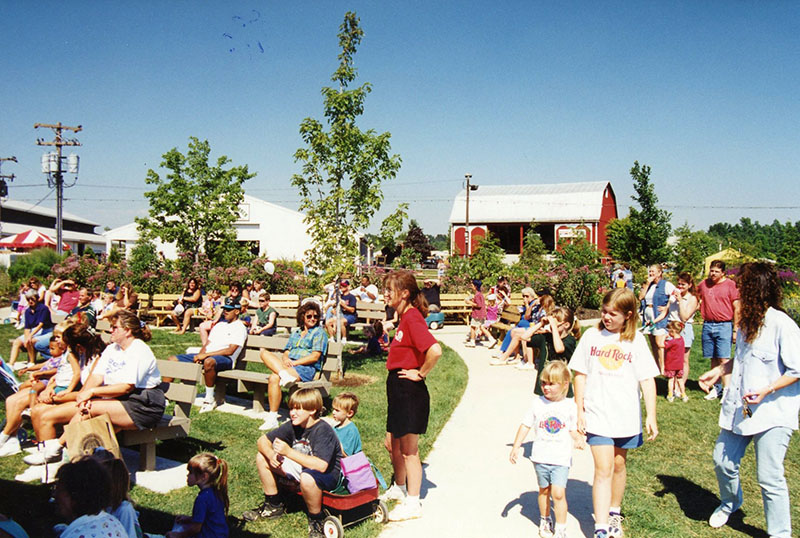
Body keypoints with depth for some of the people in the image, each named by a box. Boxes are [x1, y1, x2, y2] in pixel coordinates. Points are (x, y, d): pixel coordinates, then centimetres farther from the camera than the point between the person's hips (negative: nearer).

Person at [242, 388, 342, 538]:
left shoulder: (323, 431, -27)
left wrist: (289, 452, -39)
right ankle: (273, 506, 16)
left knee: (307, 477, -42)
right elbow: (263, 440, 0)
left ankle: (316, 521, -13)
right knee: (262, 457, 2)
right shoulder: (292, 426, -6)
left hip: (329, 477, -7)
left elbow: (321, 466, -40)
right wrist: (271, 455, -24)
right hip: (302, 469, 8)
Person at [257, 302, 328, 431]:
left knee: (274, 377, -30)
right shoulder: (295, 332, 26)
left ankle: (272, 419, -26)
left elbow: (315, 357, -6)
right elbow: (286, 352, 20)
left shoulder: (319, 332, 6)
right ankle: (284, 374, -37)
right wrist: (285, 359, -6)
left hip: (306, 368, -6)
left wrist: (294, 362, -12)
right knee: (264, 353, -16)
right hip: (289, 365, 7)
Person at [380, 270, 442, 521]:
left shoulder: (412, 318, -21)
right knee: (394, 445, 22)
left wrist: (420, 373, -21)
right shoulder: (404, 317, 10)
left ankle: (413, 503, 17)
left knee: (408, 450, 3)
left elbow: (435, 350, -33)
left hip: (409, 390, -10)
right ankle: (399, 488, 41)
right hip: (396, 387, 10)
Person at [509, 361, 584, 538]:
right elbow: (526, 425, 4)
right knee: (544, 490, 16)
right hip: (541, 457, 2)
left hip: (561, 458, -2)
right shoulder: (537, 403, -1)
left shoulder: (570, 406, -3)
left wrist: (578, 439, -15)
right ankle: (545, 520, 38)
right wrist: (515, 447, 2)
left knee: (558, 493, -10)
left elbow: (573, 429, 6)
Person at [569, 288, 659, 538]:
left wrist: (651, 416, -4)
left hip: (626, 416, 1)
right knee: (603, 469, -7)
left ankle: (614, 513, 35)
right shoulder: (591, 336, -1)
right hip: (597, 415, -1)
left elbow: (647, 380, 0)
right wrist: (579, 412, 1)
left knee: (618, 465, 14)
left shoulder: (636, 340, -2)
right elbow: (581, 375, 3)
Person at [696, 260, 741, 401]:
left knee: (723, 359, -9)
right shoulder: (703, 284, 10)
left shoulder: (730, 285, -2)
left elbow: (737, 309, -2)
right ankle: (716, 389, 16)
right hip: (707, 325, 4)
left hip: (724, 325, -4)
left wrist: (735, 329, -6)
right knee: (713, 359, 8)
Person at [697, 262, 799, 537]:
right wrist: (719, 371, 14)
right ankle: (730, 502, 43)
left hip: (772, 412, -8)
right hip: (739, 408, 8)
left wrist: (767, 390, -23)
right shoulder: (746, 322, 8)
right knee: (723, 461, 15)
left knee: (769, 477, -3)